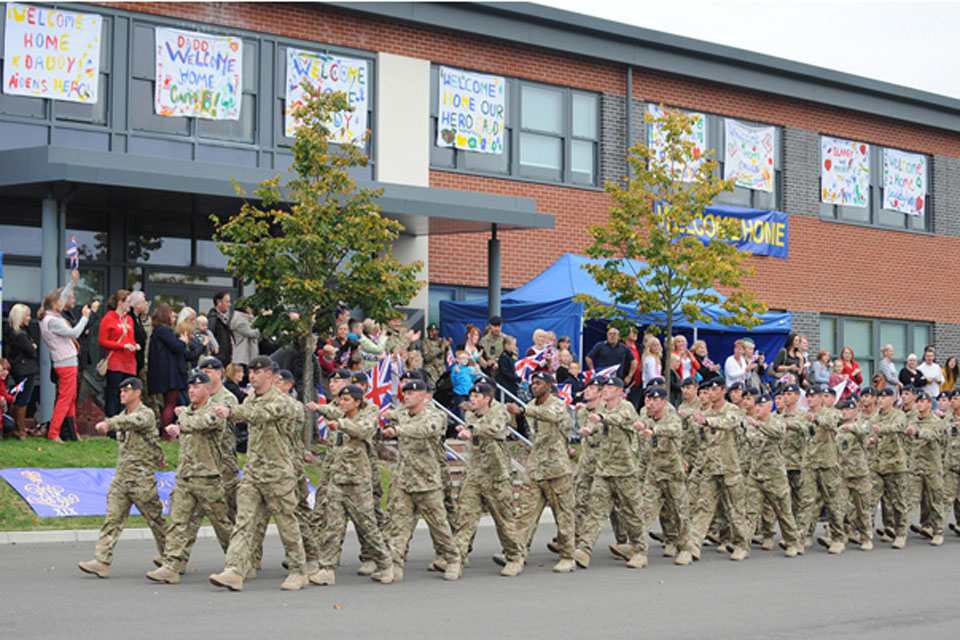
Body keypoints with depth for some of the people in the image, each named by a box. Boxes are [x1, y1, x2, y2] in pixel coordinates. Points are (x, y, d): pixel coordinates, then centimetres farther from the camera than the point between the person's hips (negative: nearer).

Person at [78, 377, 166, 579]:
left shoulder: (146, 414, -9)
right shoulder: (123, 416, 15)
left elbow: (133, 421, -34)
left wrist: (109, 423, -51)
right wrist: (158, 457, 38)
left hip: (142, 479, -7)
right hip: (120, 477, 7)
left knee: (155, 519, 4)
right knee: (112, 519, -3)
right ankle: (102, 562, -10)